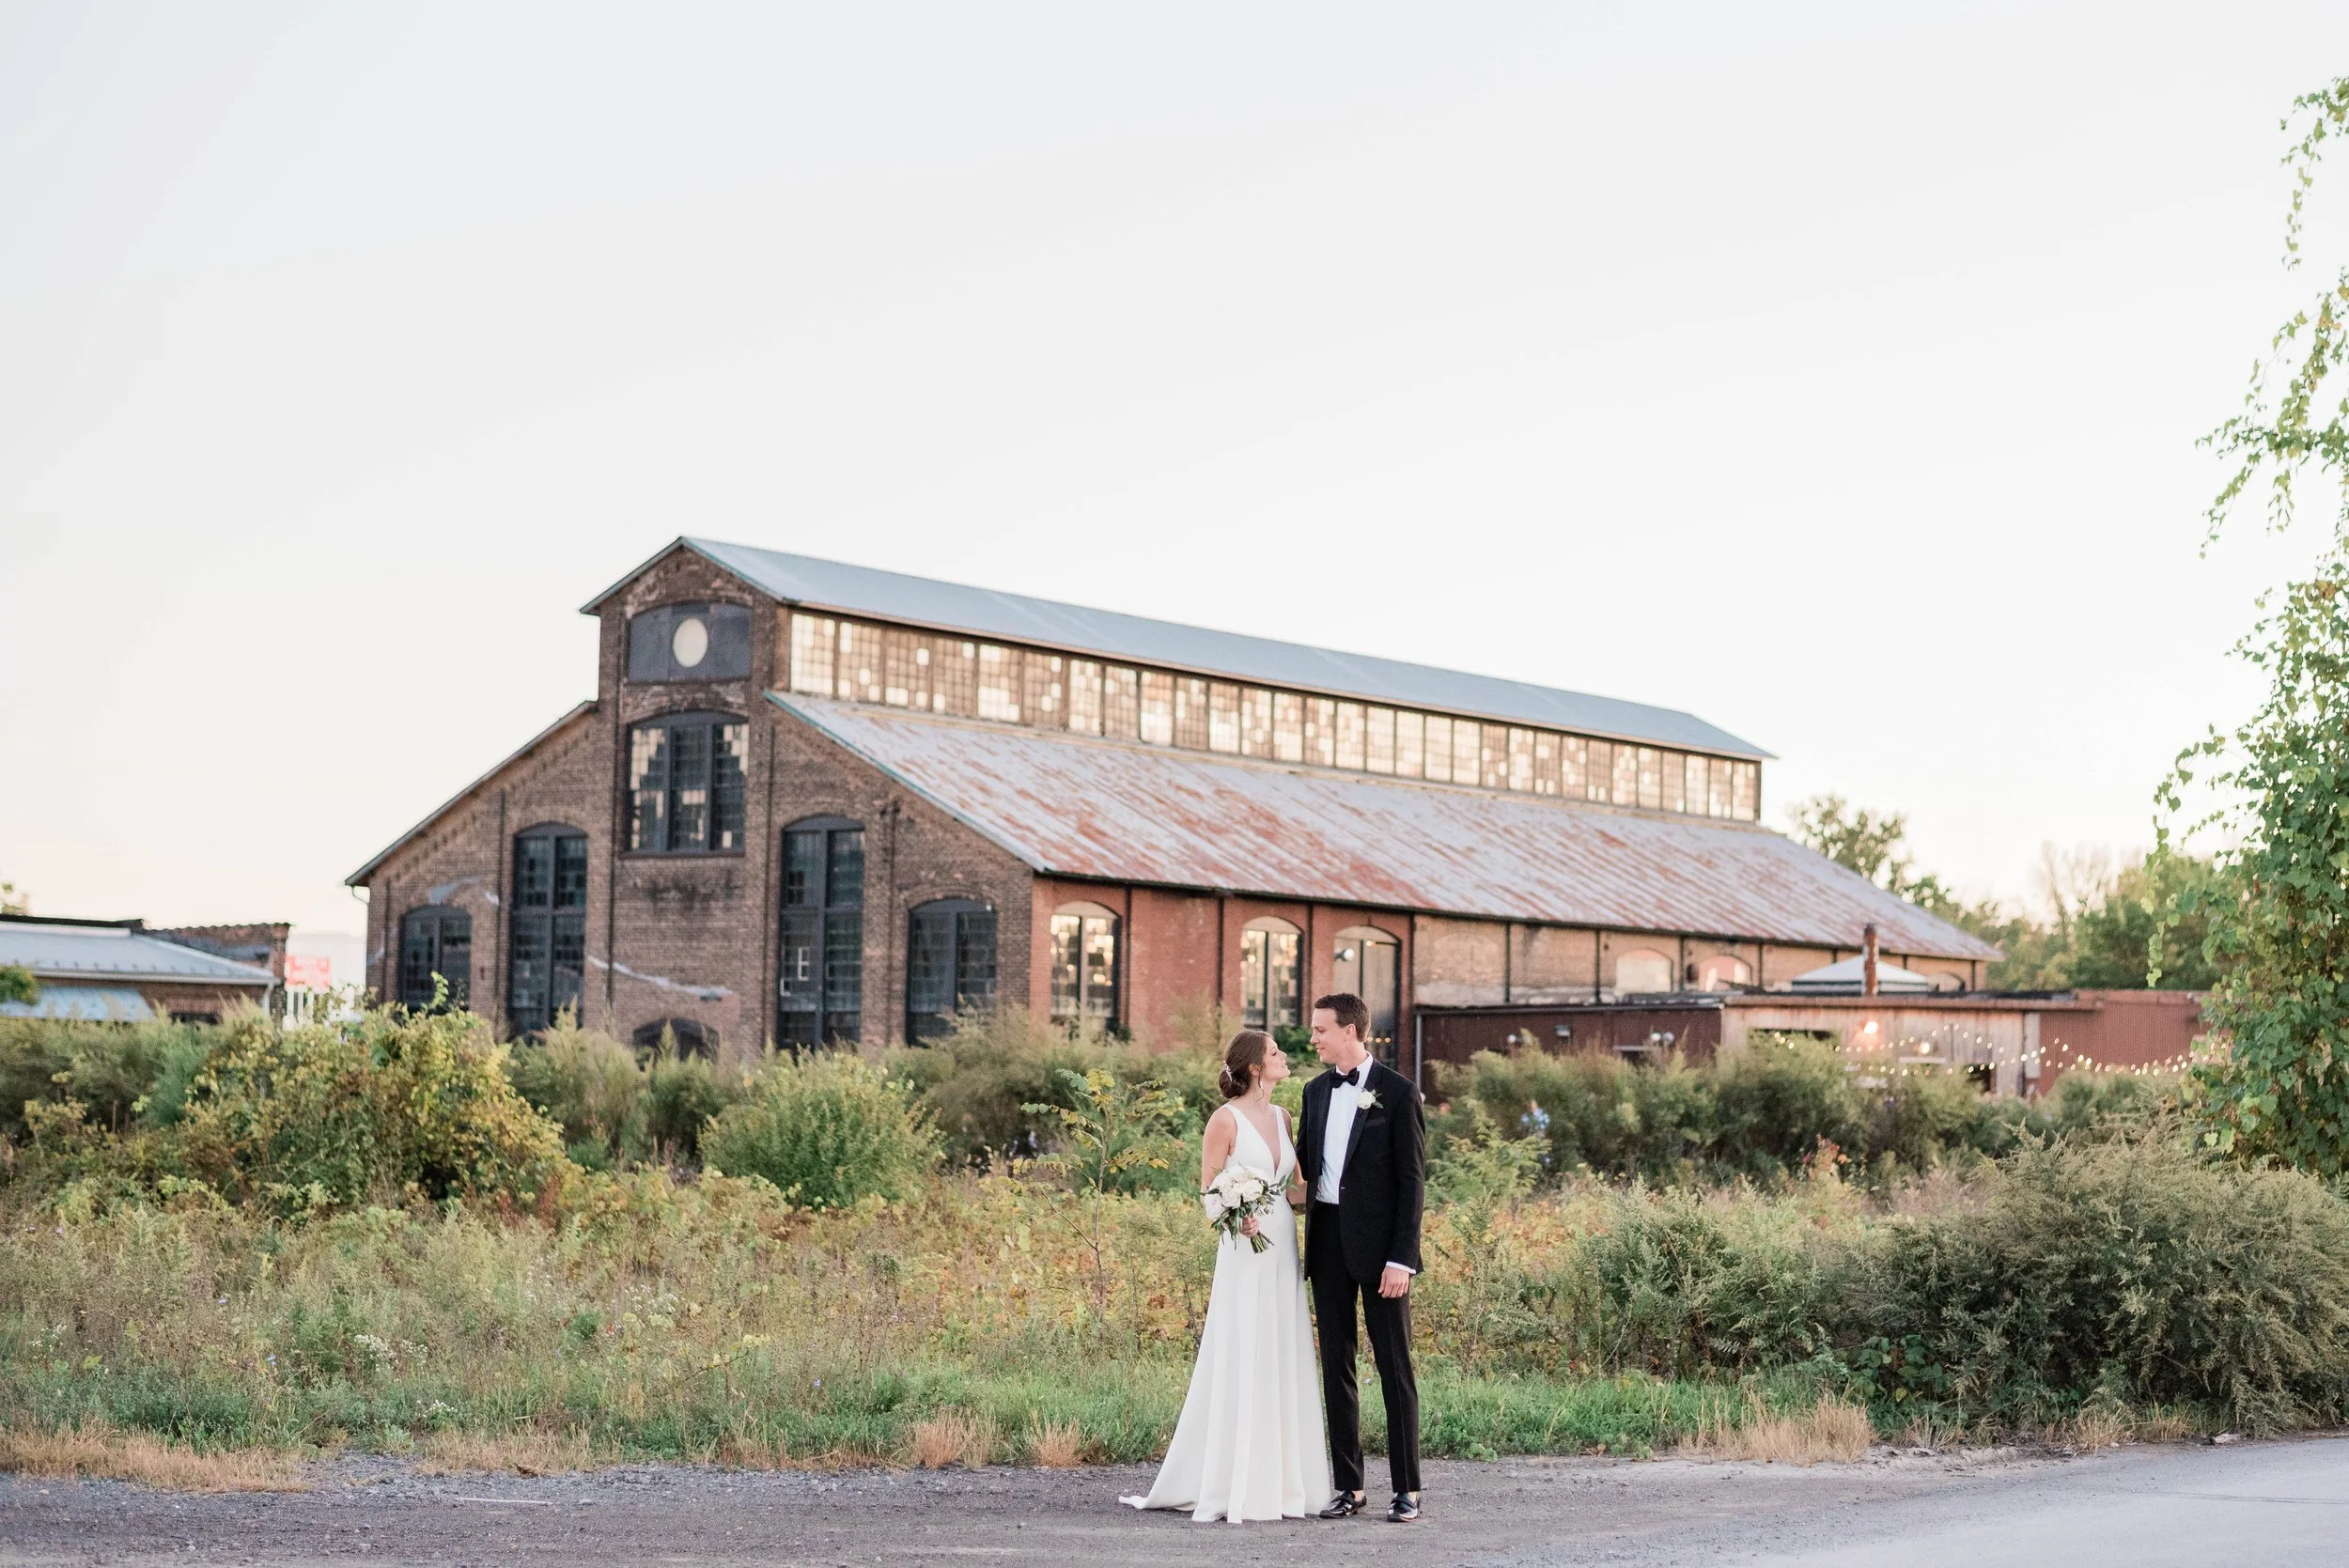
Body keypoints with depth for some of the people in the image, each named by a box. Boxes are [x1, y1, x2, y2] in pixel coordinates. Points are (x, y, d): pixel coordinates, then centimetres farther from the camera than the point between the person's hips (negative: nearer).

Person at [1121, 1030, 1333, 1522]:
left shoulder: (1281, 1116, 13)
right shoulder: (1226, 1118, -5)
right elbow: (1208, 1188, -6)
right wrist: (1237, 1218, -23)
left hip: (1284, 1251, 7)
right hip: (1245, 1248, -7)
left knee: (1283, 1366, 6)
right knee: (1240, 1366, -6)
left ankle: (1279, 1483, 12)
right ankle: (1233, 1489, -1)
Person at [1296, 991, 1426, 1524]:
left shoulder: (1398, 1092, -7)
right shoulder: (1316, 1091, 12)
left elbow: (1412, 1180, -9)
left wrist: (1402, 1257, -15)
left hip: (1379, 1245, -6)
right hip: (1327, 1241, 6)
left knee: (1394, 1365, -1)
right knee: (1336, 1366, 7)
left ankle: (1407, 1489, 3)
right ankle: (1349, 1486, 13)